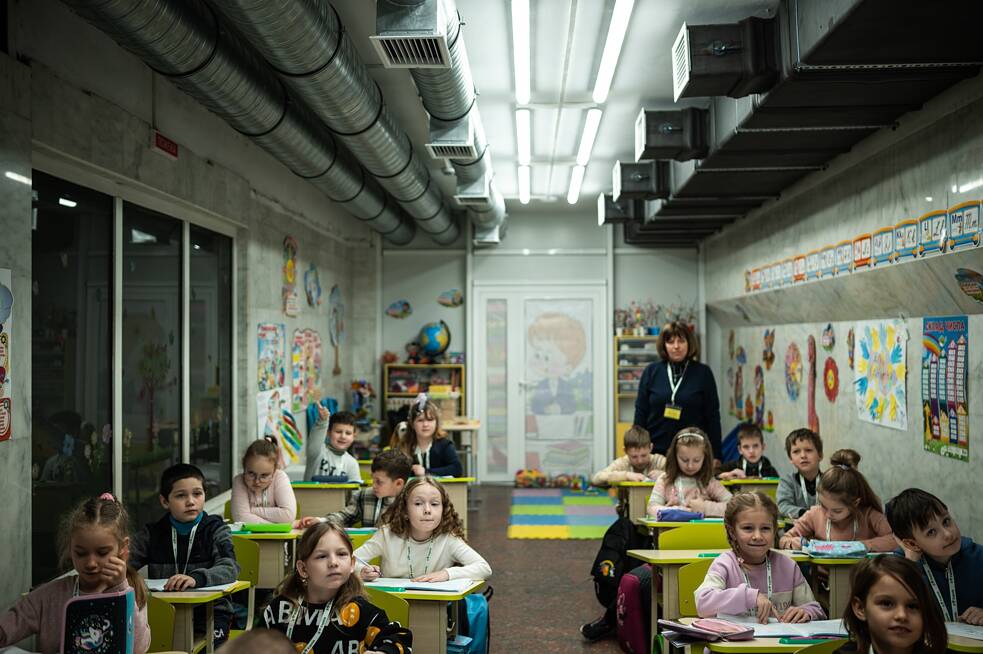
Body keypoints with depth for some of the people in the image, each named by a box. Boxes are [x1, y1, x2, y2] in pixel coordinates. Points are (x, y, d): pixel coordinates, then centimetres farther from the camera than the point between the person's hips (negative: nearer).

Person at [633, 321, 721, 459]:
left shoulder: (703, 373, 2)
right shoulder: (651, 371, 4)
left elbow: (713, 416, 2)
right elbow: (640, 411, 6)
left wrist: (715, 455, -1)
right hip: (655, 451, 1)